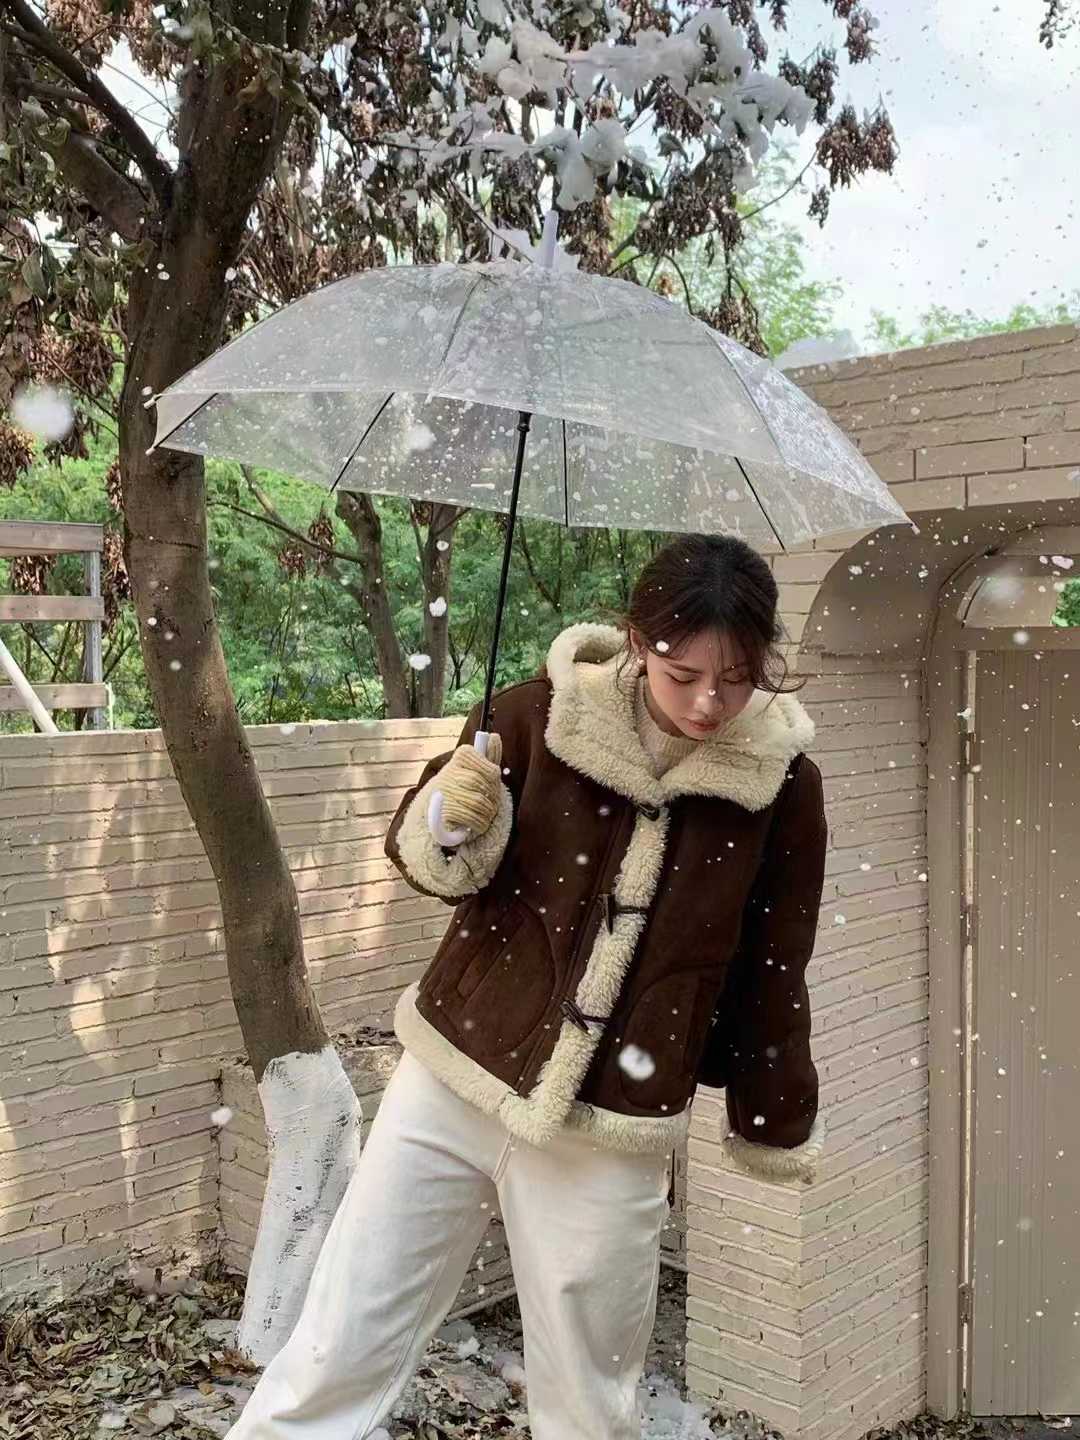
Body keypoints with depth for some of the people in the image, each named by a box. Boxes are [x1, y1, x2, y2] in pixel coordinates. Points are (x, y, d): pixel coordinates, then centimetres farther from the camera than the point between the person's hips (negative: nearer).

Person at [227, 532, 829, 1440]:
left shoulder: (784, 784, -7)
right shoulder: (541, 713, -9)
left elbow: (771, 977, 5)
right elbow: (425, 856, 3)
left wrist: (778, 1129, 13)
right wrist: (448, 824, -19)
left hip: (610, 1141, 0)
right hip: (453, 1083, 1)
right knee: (331, 1363, 8)